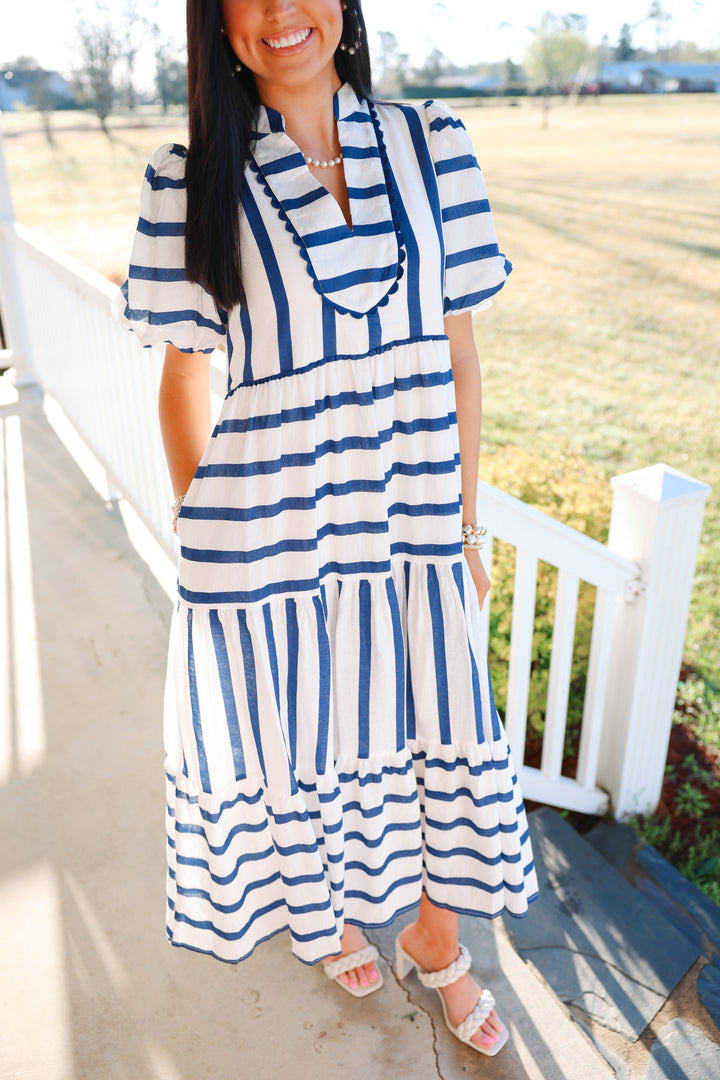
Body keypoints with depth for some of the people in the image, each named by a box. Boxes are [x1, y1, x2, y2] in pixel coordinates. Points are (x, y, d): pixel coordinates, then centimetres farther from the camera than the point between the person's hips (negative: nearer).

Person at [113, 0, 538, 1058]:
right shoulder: (192, 181, -4)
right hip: (265, 537, -2)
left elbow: (458, 351, 4)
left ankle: (432, 933, 47)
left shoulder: (431, 146, 2)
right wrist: (202, 527, 4)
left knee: (433, 740, 16)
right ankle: (322, 911, 52)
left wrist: (466, 517, 5)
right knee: (295, 749, 17)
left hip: (412, 531, 2)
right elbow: (184, 375, 2)